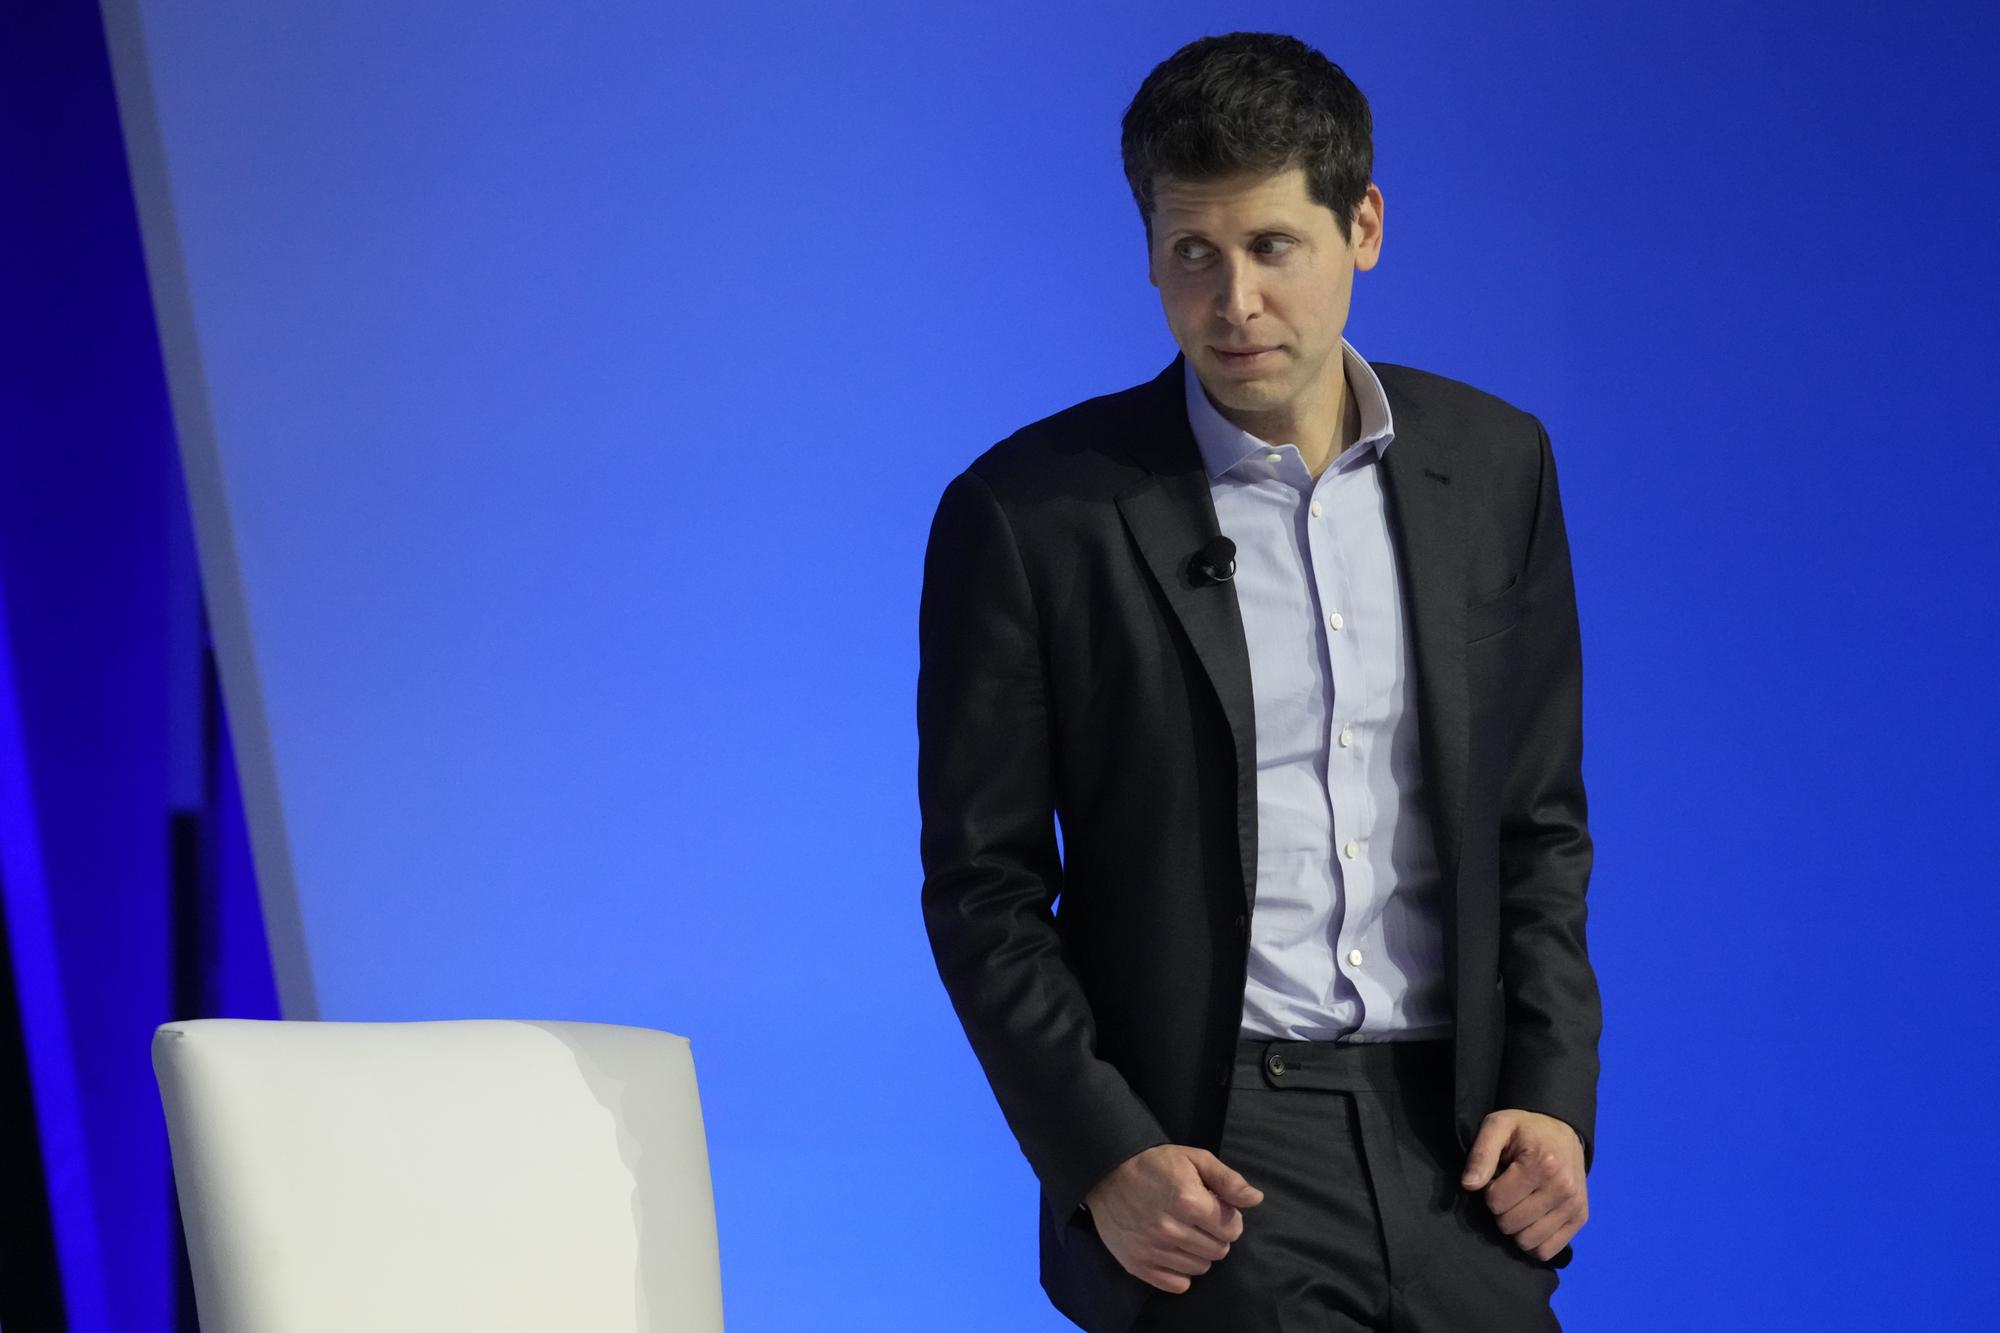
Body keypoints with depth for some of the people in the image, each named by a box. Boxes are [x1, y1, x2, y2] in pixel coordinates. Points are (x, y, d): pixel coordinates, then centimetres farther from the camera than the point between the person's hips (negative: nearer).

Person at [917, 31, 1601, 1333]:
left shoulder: (1495, 463, 8)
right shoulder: (1030, 510, -3)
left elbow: (1539, 823, 14)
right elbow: (983, 887, 0)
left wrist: (1551, 1091, 2)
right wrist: (1099, 1156, -10)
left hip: (1449, 1134, 3)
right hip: (1200, 1148, -3)